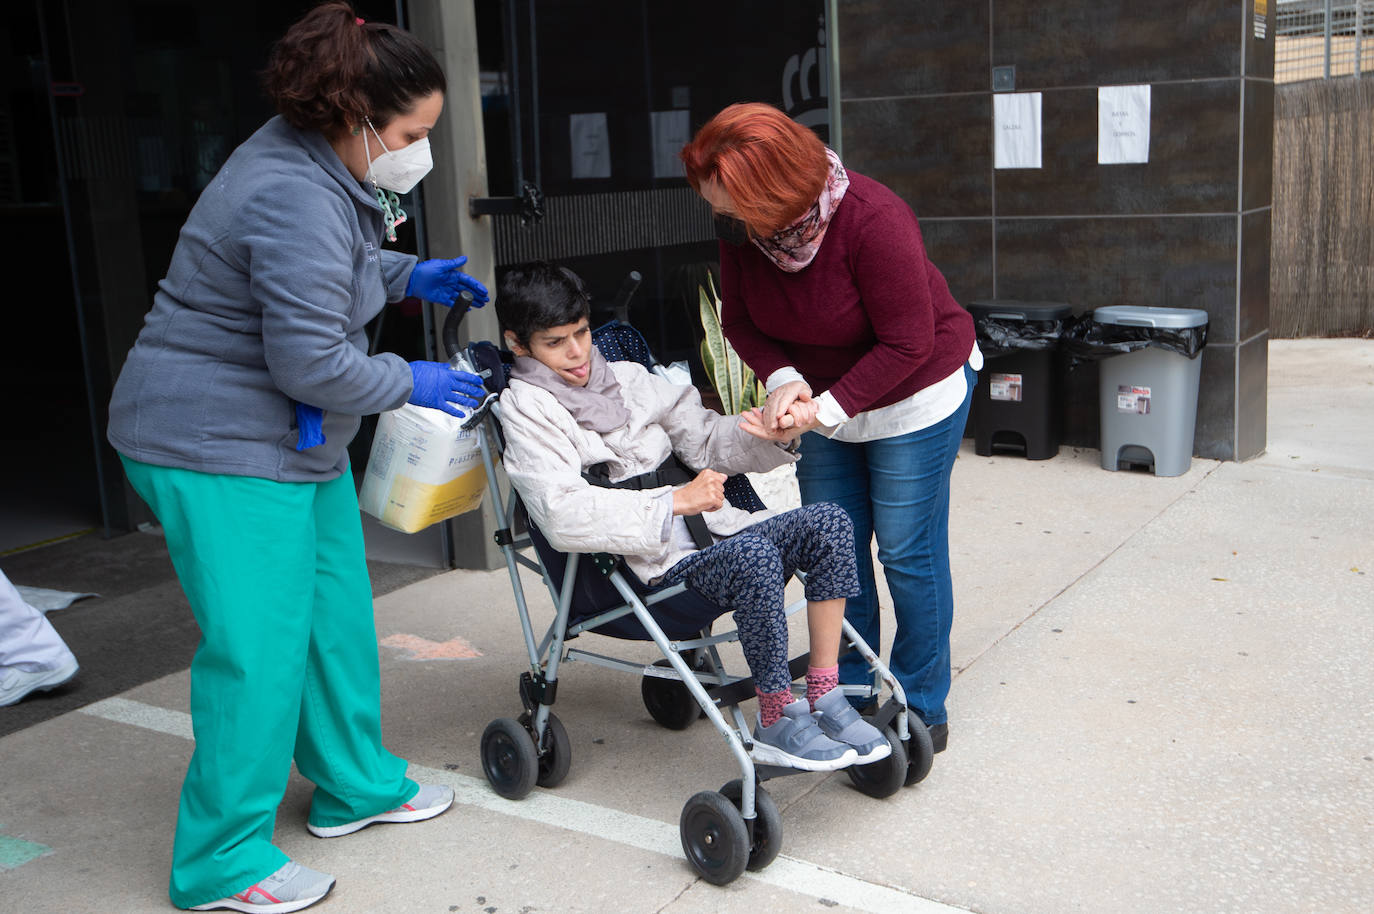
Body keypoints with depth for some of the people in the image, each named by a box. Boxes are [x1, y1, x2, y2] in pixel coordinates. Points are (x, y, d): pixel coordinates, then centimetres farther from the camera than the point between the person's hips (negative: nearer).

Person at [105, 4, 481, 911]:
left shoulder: (314, 163, 7)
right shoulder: (299, 202, -26)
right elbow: (311, 363, -26)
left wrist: (406, 275, 11)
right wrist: (413, 383, -12)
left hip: (292, 439, 11)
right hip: (217, 444, -11)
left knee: (337, 613, 16)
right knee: (260, 648, -6)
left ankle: (356, 784, 33)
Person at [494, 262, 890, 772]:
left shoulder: (627, 378, 19)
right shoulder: (526, 408, -2)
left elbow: (704, 438, 20)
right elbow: (564, 516, -16)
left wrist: (767, 437, -2)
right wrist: (674, 503, -21)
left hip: (709, 535, 7)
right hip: (650, 566, -7)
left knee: (828, 523, -13)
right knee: (755, 553, -33)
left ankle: (824, 696, -11)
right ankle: (777, 724, -20)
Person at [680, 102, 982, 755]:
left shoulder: (871, 219, -32)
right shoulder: (738, 227, -14)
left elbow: (907, 343, -26)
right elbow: (740, 321, -2)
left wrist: (828, 407, -27)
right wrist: (782, 381, -21)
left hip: (915, 394, -6)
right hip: (823, 402, 6)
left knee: (907, 552, -1)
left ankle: (921, 710, 15)